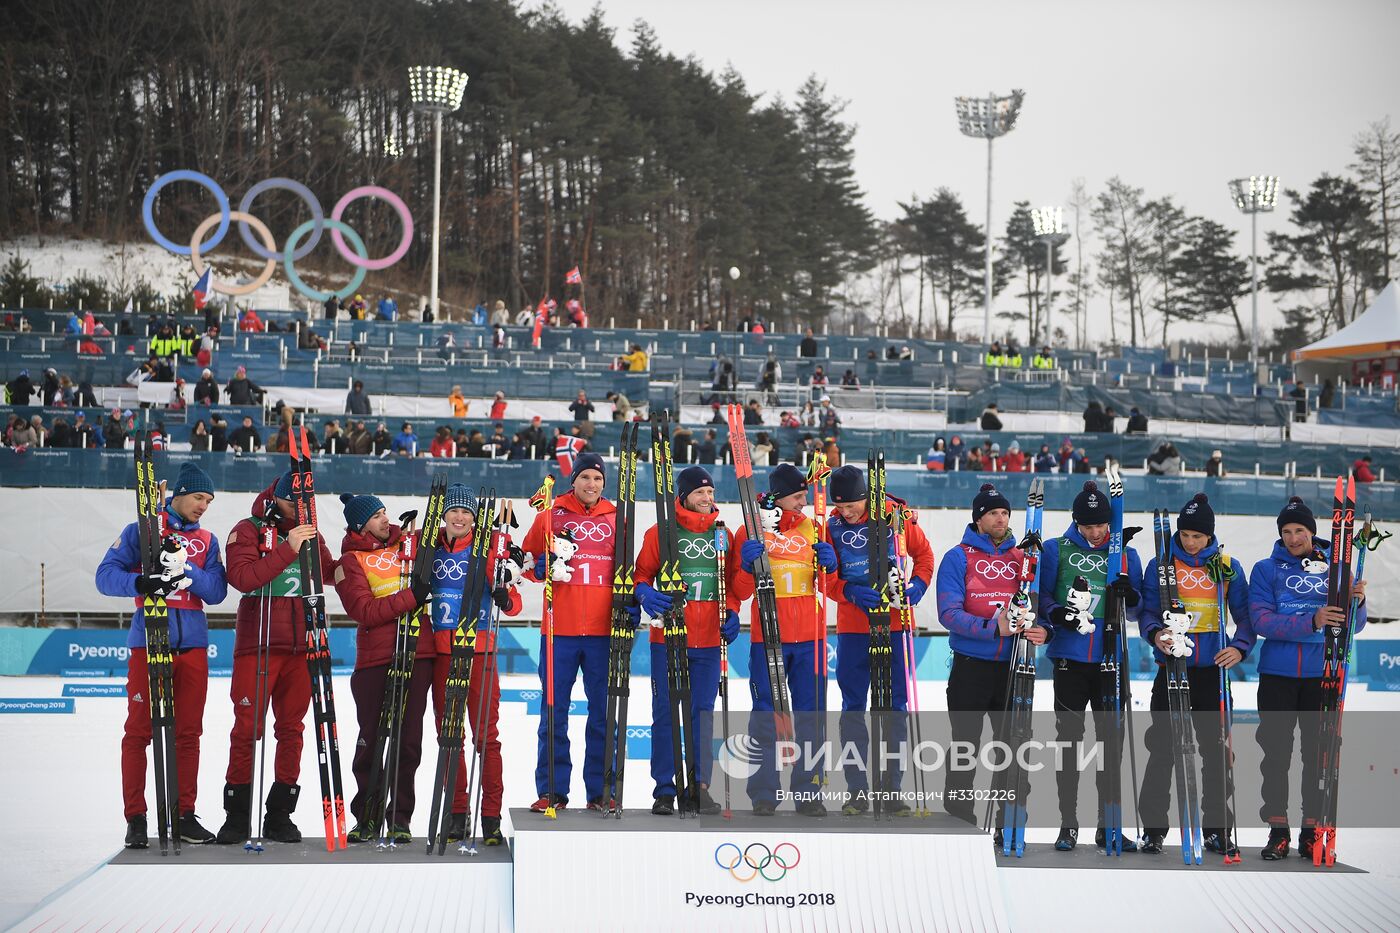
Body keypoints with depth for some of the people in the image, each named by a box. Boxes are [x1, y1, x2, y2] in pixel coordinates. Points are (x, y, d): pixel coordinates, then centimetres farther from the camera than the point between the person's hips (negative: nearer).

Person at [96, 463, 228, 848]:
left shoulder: (207, 541, 14)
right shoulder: (141, 531, 3)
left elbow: (216, 591, 1)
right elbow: (106, 576, -6)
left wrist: (186, 571, -16)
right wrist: (141, 582, -24)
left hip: (192, 645, 4)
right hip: (148, 643, -4)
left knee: (188, 733, 6)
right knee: (139, 731, -2)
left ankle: (184, 814, 13)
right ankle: (135, 817, 3)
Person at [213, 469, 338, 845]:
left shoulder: (311, 534, 14)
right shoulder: (249, 530, -1)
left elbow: (329, 573, 22)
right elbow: (242, 577, -17)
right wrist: (288, 548, -22)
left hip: (301, 645, 5)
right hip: (258, 645, -4)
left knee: (292, 728, 5)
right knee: (248, 727, -4)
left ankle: (280, 815, 11)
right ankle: (237, 815, 3)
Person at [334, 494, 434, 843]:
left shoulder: (406, 543, 13)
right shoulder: (350, 562, 1)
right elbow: (364, 612, -12)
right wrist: (410, 597, -18)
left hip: (417, 654, 3)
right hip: (375, 659, -3)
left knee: (409, 739, 1)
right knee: (371, 739, 1)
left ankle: (399, 819, 10)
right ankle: (367, 818, 14)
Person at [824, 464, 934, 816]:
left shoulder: (896, 516, -3)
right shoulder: (832, 525, -2)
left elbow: (923, 553, 9)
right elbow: (827, 578, -3)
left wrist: (918, 584, -8)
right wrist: (851, 592, -22)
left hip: (895, 623, 0)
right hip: (853, 626, 1)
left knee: (895, 707, 4)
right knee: (853, 707, 3)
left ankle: (892, 790, 11)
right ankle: (857, 790, 10)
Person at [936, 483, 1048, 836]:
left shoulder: (1024, 557, 10)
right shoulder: (958, 558, -2)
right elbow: (949, 613, -12)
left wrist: (1043, 630, -11)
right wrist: (993, 627, -24)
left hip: (1014, 667, 3)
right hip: (971, 667, -3)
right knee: (966, 744, 5)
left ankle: (1010, 823, 12)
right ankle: (958, 814, 18)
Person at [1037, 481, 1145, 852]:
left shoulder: (1126, 554, 9)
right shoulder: (1057, 550, 4)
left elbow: (1137, 612, 10)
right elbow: (1041, 596, 4)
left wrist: (1130, 596, -12)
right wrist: (1056, 614, -16)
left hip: (1111, 659, 2)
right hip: (1069, 658, -2)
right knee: (1069, 739, 1)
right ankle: (1068, 824, 8)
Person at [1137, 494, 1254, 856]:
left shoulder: (1228, 567, 6)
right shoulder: (1161, 564, 4)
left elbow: (1245, 614, 7)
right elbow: (1148, 610, 2)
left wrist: (1240, 647, -11)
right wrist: (1155, 633, -20)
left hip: (1213, 671, 1)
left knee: (1215, 750, 5)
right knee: (1162, 748, -2)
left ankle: (1217, 828, 13)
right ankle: (1153, 828, 5)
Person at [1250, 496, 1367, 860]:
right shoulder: (1267, 570, 2)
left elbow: (1354, 625, 3)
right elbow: (1262, 621, -12)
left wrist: (1357, 602, -20)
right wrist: (1311, 621, -25)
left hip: (1323, 674, 1)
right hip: (1278, 676, -1)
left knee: (1319, 754, 3)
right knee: (1276, 753, 1)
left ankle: (1312, 831, 10)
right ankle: (1278, 831, 8)